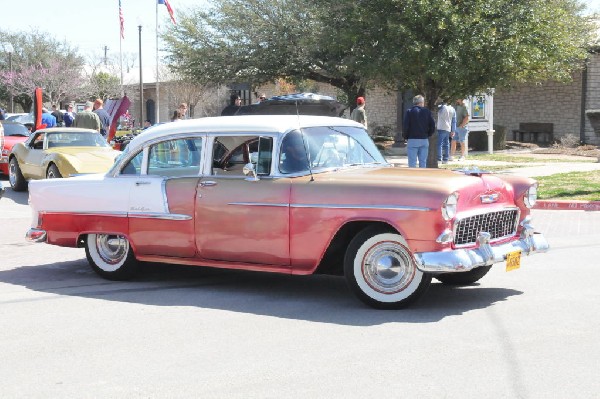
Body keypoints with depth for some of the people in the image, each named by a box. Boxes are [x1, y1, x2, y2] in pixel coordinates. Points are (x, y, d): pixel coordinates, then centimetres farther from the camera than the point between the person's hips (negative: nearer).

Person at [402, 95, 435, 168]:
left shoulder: (409, 112, -3)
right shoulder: (427, 112, 3)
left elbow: (405, 126, -9)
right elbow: (433, 126, 1)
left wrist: (405, 137, 6)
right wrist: (427, 135, 15)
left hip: (412, 140, -3)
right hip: (424, 140, 3)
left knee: (412, 163, -2)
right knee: (423, 162, 9)